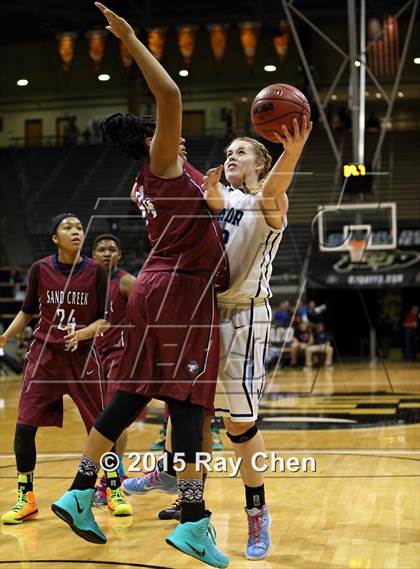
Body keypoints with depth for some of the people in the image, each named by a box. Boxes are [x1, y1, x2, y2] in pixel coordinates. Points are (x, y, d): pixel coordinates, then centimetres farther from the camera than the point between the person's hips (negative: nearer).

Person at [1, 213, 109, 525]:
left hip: (82, 356, 0)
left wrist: (83, 333, -21)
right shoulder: (40, 270, -3)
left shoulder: (96, 271, -6)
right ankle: (26, 499, 6)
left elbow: (105, 320, -4)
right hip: (44, 355, 1)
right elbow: (27, 312, 10)